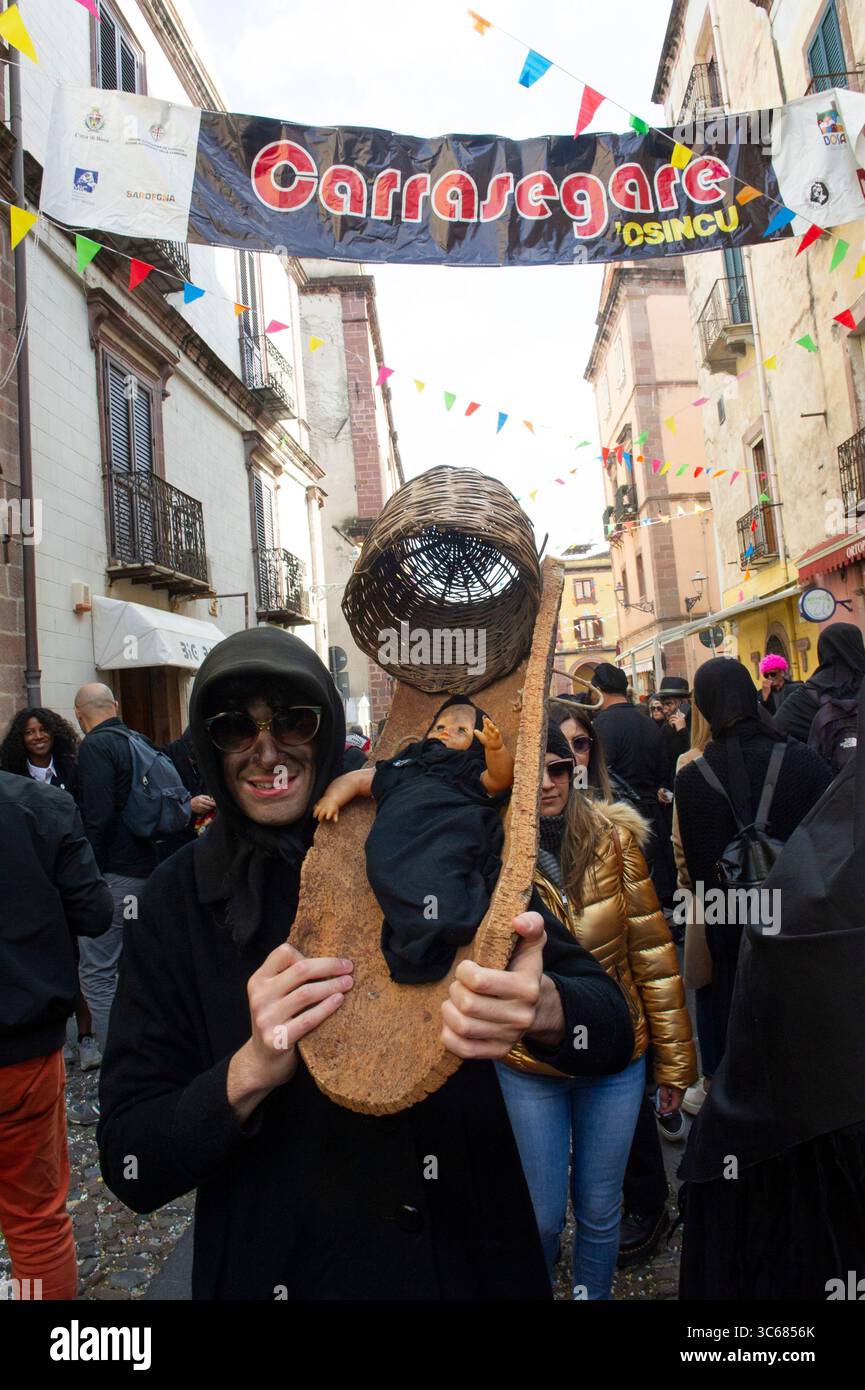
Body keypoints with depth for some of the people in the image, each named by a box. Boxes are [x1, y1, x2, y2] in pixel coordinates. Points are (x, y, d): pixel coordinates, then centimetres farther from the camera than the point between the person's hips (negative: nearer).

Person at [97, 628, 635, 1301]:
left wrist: (545, 1009, -37)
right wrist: (249, 1073, -30)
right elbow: (130, 1167, -10)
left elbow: (614, 1028, -14)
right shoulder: (180, 898, -11)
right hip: (275, 1269, 1)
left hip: (467, 1257, 0)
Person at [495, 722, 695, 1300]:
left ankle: (593, 1293, 45)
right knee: (542, 1220, 14)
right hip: (527, 1065, -1)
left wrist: (675, 1057, 1)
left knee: (600, 1214, 18)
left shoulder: (613, 837, -10)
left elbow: (652, 949, -3)